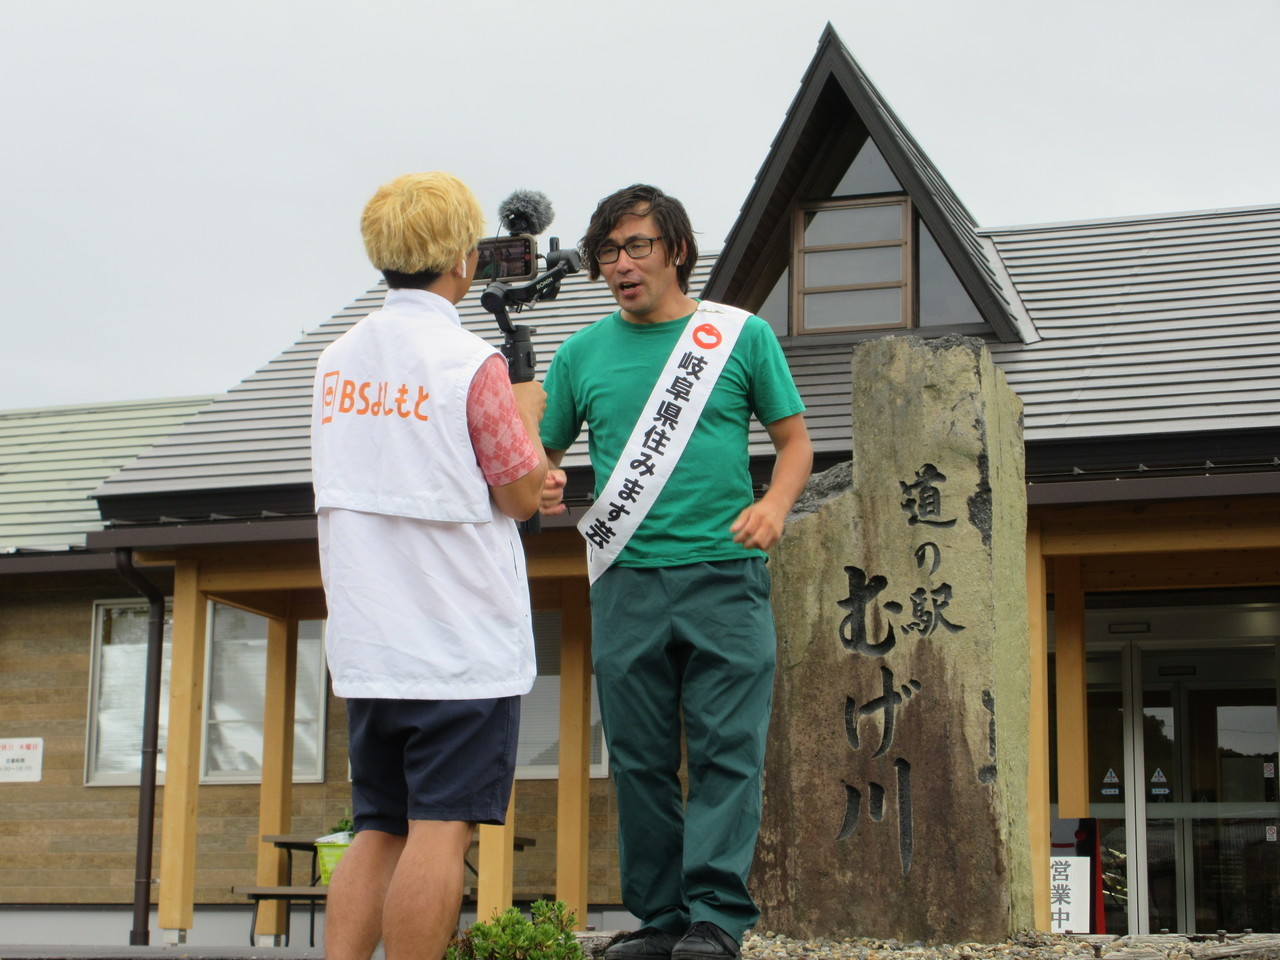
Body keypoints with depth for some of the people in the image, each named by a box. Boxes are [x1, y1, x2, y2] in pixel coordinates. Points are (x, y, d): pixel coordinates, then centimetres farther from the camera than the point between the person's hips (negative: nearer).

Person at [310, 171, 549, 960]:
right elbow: (521, 494, -6)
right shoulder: (470, 363, -11)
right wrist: (527, 415, 12)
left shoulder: (338, 360, 10)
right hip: (463, 643, -6)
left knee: (380, 831, 11)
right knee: (440, 829, -4)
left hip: (367, 642, 7)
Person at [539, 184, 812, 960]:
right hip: (627, 580, 2)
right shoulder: (583, 353, 11)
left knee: (728, 748, -6)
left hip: (725, 575, -2)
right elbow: (539, 452, 17)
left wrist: (775, 504, -9)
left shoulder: (741, 335, 7)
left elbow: (795, 438, 10)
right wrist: (543, 486, -7)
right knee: (640, 757, 4)